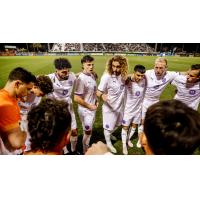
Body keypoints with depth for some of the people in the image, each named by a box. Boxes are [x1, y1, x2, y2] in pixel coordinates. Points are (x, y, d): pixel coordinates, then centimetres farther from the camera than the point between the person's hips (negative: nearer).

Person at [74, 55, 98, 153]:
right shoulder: (81, 78, -24)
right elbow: (76, 98, -26)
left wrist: (96, 101, 5)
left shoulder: (92, 75, 1)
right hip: (85, 110, -8)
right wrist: (89, 106, -17)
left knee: (88, 131, 24)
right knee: (88, 132, 8)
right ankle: (85, 151, 33)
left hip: (92, 108, 8)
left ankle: (87, 147, 48)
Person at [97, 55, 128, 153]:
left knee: (117, 125, 28)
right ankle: (108, 143, 43)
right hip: (109, 107, -6)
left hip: (120, 106, 6)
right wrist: (102, 95, -44)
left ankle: (109, 135, 58)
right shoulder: (106, 77, -27)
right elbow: (99, 92, -24)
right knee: (108, 127, 14)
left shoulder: (123, 75, -11)